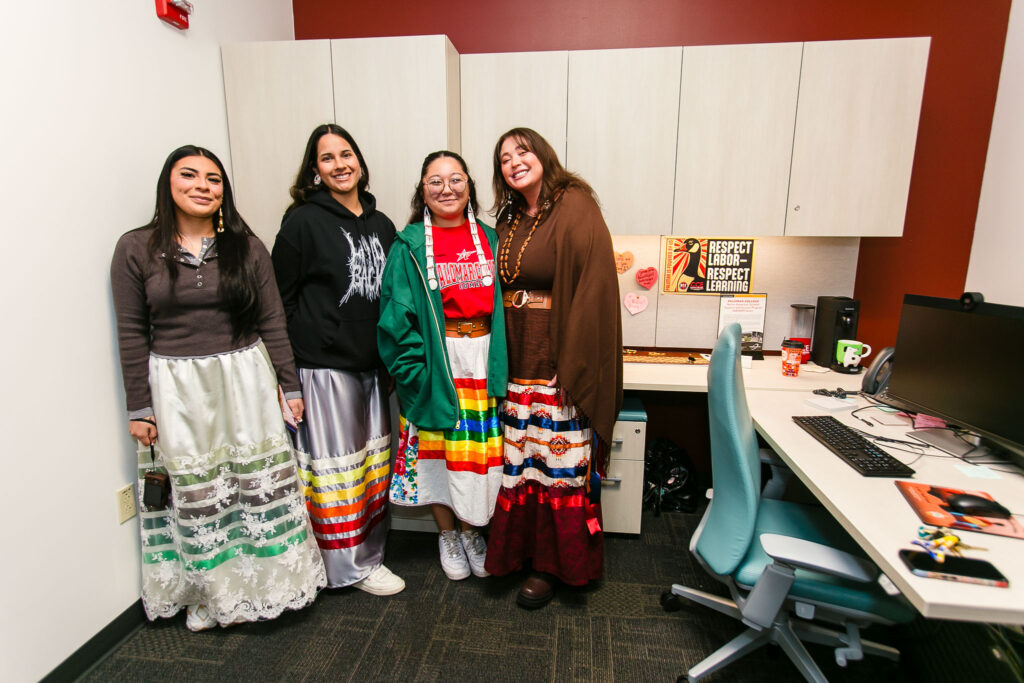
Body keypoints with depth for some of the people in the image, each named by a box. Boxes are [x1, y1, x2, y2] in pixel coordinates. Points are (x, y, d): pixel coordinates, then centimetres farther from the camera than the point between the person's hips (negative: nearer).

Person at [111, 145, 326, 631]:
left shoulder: (246, 247, 2)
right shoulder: (136, 249, 0)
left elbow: (272, 323, 3)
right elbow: (132, 334, 1)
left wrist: (290, 386, 1)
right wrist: (138, 407, 0)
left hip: (246, 380, 1)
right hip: (177, 390, 0)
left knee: (262, 482, 7)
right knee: (196, 495, 10)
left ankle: (270, 581, 29)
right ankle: (211, 595, 32)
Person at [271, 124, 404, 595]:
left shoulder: (380, 224, 10)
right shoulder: (303, 221, -6)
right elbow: (281, 299, -6)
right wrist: (292, 370, -8)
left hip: (372, 363, 6)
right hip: (325, 366, -6)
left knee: (372, 461, 15)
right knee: (337, 464, 5)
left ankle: (369, 553, 32)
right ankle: (354, 566, 22)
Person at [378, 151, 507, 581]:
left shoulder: (489, 239, 7)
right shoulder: (409, 246, -2)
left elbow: (503, 304, 8)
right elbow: (397, 317, -6)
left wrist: (499, 363, -1)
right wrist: (414, 371, -12)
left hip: (484, 364, 3)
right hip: (435, 366, -2)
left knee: (479, 451, 10)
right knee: (439, 450, 9)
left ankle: (471, 531, 35)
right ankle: (448, 535, 33)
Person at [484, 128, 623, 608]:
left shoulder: (575, 208, -8)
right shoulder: (510, 220, 14)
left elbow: (593, 286, -15)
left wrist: (573, 367, -20)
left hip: (560, 365, -6)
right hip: (518, 366, 6)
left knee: (560, 465, 6)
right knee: (520, 462, 14)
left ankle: (553, 564, 26)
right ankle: (520, 550, 35)